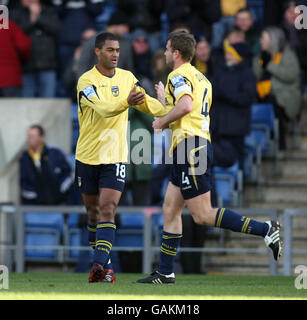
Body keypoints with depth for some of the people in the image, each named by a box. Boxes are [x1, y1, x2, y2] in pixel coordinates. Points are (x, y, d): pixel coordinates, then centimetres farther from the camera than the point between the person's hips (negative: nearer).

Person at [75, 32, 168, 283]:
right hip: (88, 156, -1)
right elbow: (103, 108, -27)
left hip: (115, 156, 1)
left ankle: (100, 265, -23)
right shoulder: (86, 81, -11)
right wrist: (126, 102, -46)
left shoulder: (127, 77, 5)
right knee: (93, 212, 9)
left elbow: (147, 104, 17)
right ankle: (105, 263, 25)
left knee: (107, 210, -14)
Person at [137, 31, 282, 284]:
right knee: (170, 210, 12)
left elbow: (186, 105, -28)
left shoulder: (179, 75, -9)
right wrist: (165, 99, 34)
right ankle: (165, 273, 12)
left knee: (203, 215, -11)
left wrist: (162, 121, -13)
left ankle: (266, 230, -16)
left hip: (190, 148, -10)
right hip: (200, 143, 10)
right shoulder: (201, 78, 20)